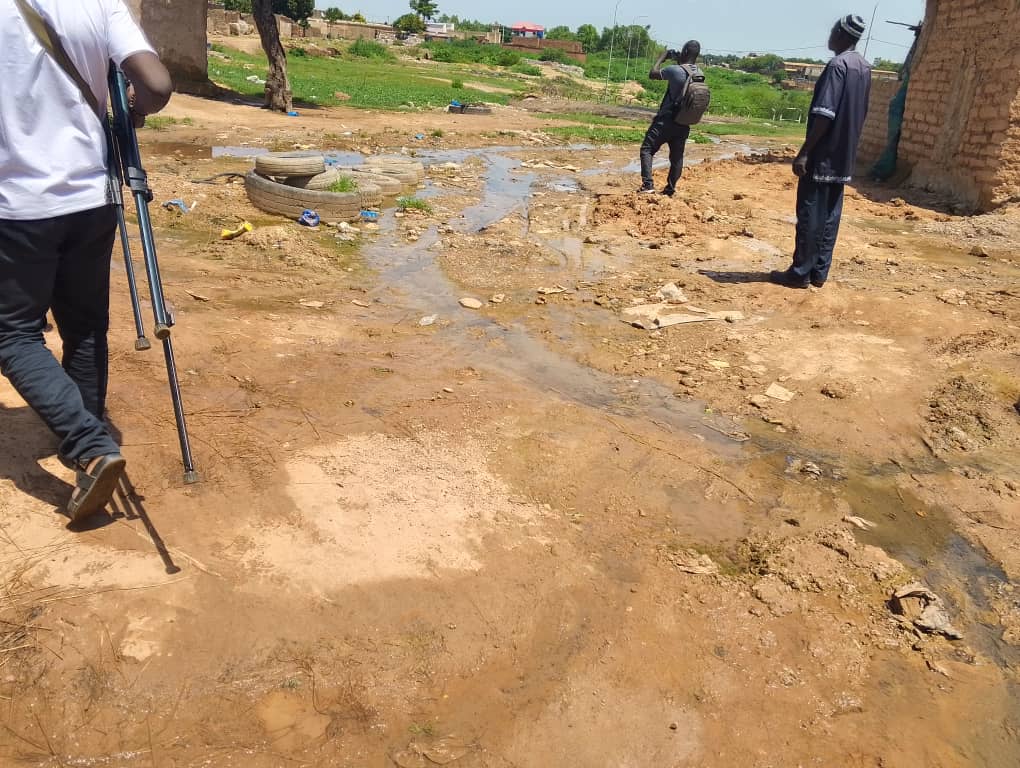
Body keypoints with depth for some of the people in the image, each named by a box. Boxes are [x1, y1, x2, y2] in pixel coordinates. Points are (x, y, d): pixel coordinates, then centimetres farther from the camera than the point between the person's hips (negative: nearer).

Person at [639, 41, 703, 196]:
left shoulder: (675, 70, -17)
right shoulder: (700, 74, 4)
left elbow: (652, 74, -5)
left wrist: (662, 57, 7)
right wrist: (679, 61, 21)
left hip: (666, 121, -6)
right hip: (684, 124, 6)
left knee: (647, 149, -3)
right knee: (677, 157, 13)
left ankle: (648, 185, -18)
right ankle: (670, 189, 19)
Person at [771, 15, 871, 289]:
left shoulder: (838, 65, -14)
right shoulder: (865, 68, 13)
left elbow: (825, 114, -21)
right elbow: (860, 114, 17)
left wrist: (804, 152, -20)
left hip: (824, 154, -9)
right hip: (845, 156, 9)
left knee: (810, 213, -4)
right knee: (830, 214, 9)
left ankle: (800, 273, -1)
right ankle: (819, 272, 13)